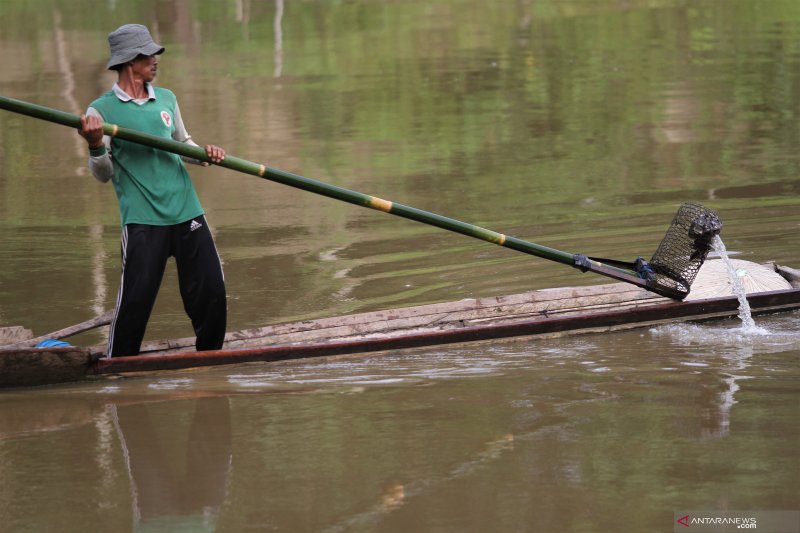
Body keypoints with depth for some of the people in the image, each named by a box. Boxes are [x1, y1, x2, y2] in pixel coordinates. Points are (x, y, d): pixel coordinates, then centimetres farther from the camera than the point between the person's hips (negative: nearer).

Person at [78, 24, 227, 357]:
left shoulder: (166, 99, 12)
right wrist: (96, 146, -23)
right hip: (142, 220, -5)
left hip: (186, 211, 5)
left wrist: (205, 153, 4)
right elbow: (103, 174, -3)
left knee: (210, 291, 4)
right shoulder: (102, 111, -2)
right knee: (136, 299, -9)